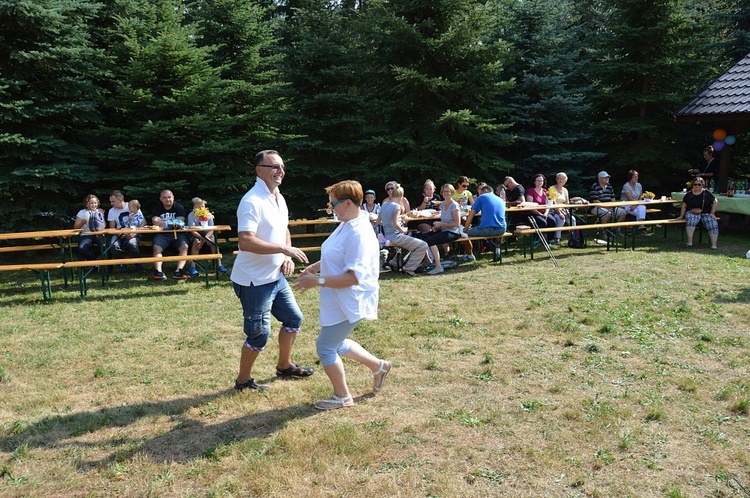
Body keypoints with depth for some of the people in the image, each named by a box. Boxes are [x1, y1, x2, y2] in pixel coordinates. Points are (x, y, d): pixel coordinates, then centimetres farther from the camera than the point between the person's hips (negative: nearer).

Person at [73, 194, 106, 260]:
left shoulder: (100, 212, 11)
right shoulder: (82, 212, 6)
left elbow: (104, 226, 5)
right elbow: (75, 226, 4)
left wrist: (101, 215, -6)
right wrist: (82, 223, -17)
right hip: (86, 235, -1)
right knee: (82, 249, -32)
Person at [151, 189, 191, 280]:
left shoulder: (179, 207, 9)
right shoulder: (157, 209, 11)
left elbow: (180, 222, -5)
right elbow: (155, 221, -7)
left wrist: (162, 223, -15)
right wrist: (172, 223, -17)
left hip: (178, 233, 0)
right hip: (162, 234, 1)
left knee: (184, 246, -29)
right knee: (156, 248, -29)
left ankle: (179, 271, -39)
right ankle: (158, 271, -39)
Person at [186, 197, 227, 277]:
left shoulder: (208, 215, -7)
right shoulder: (191, 215, -11)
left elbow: (211, 229, -14)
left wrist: (204, 239, -30)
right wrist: (202, 238, -35)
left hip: (207, 234, 1)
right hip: (196, 235, -1)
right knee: (196, 241, -32)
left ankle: (219, 264, -25)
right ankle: (192, 267, -34)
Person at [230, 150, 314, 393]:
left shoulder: (279, 198, 9)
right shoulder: (252, 202, -21)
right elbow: (245, 241, -32)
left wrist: (287, 257, 5)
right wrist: (285, 249, -31)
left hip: (276, 277, 9)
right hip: (254, 281, -9)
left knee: (293, 318, 19)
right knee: (259, 333, 0)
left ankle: (285, 365, 39)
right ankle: (243, 380, 21)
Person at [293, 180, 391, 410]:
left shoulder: (359, 234, -26)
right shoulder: (346, 225, 7)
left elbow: (354, 277, -30)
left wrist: (318, 281, -27)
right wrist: (315, 267, 11)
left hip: (349, 303, -10)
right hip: (338, 302, 10)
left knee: (325, 347, 0)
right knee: (336, 343, 22)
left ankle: (342, 397, 19)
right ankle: (378, 366, 37)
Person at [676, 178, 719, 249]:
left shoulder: (707, 193, 5)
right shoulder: (689, 195, 8)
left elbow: (715, 202, 7)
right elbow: (684, 206, 10)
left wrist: (712, 213, -1)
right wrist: (681, 216, 1)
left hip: (706, 213, 1)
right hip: (692, 213, -1)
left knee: (713, 224, -27)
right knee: (691, 220, -36)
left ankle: (714, 244, -26)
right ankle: (689, 241, -36)